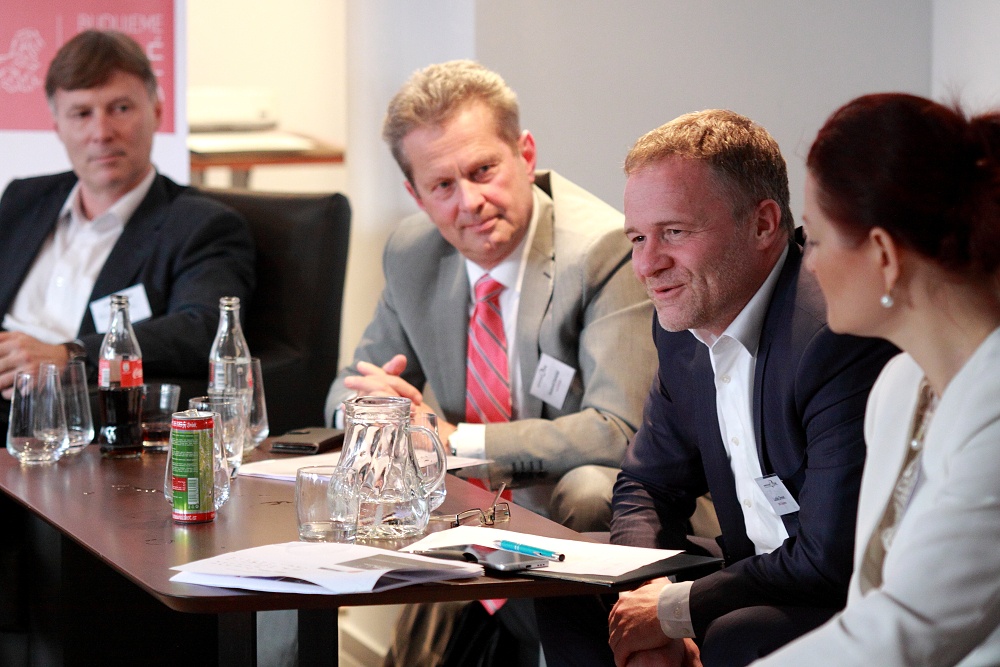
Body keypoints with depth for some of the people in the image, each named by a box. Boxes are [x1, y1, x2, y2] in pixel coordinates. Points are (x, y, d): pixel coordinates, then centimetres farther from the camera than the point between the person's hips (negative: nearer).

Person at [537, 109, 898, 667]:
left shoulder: (840, 338, -25)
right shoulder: (685, 326, 3)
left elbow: (831, 561, -27)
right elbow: (649, 486, 15)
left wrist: (674, 609, -16)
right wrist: (643, 596, -6)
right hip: (763, 583, 8)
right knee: (567, 593, 2)